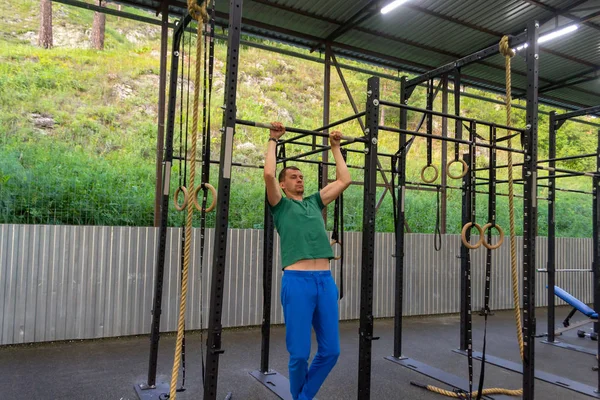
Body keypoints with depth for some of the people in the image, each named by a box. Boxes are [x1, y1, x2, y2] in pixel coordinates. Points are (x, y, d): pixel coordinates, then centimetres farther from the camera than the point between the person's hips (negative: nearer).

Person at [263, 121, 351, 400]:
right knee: (299, 353, 0)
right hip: (298, 282, -5)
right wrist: (273, 140, 4)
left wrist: (335, 147, 29)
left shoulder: (315, 202, 23)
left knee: (330, 351, 7)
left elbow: (344, 180, 24)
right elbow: (268, 174, -7)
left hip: (326, 281, 5)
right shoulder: (281, 205, 9)